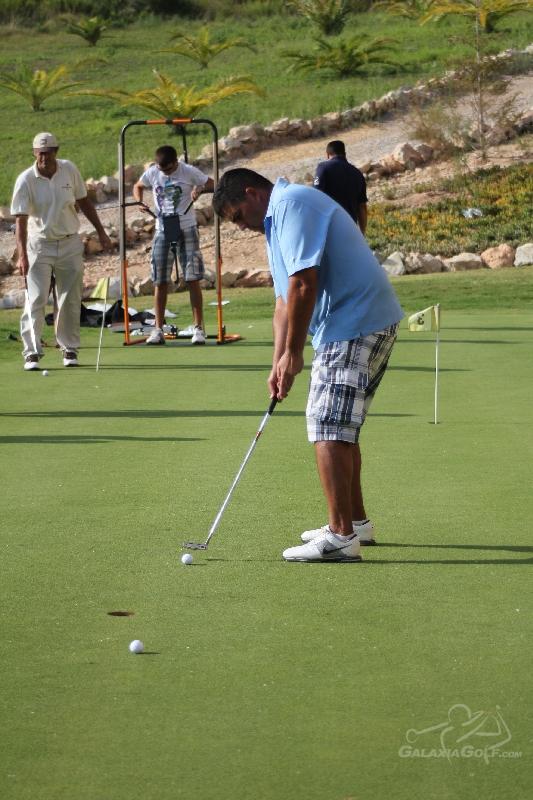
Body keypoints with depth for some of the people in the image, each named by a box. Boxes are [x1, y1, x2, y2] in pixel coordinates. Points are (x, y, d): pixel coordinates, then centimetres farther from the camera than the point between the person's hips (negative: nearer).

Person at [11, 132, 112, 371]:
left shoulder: (69, 170, -3)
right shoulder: (25, 180, -13)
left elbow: (83, 201, 10)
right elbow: (21, 220, -17)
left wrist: (101, 232, 10)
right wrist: (22, 256, -27)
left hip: (70, 243, 3)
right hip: (39, 245, -3)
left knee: (70, 300, 7)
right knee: (35, 299, -9)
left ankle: (69, 349, 17)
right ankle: (32, 353, -7)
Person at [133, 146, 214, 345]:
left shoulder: (189, 172, -7)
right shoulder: (152, 173, 1)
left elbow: (213, 185, -3)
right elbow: (138, 186, 19)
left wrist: (200, 188, -24)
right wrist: (140, 201, -2)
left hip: (187, 229, -2)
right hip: (163, 230, 3)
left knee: (193, 280, -5)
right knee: (160, 282, 3)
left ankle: (198, 328, 1)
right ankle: (158, 329, 9)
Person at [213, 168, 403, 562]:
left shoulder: (292, 204, -11)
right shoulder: (278, 222, 23)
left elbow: (304, 283, -20)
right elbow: (285, 300, 23)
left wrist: (293, 353, -13)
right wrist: (279, 363, 11)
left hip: (354, 325, -11)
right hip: (370, 323, 11)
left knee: (328, 428, -12)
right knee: (341, 428, 19)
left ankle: (341, 536, -15)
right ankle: (356, 521, 28)